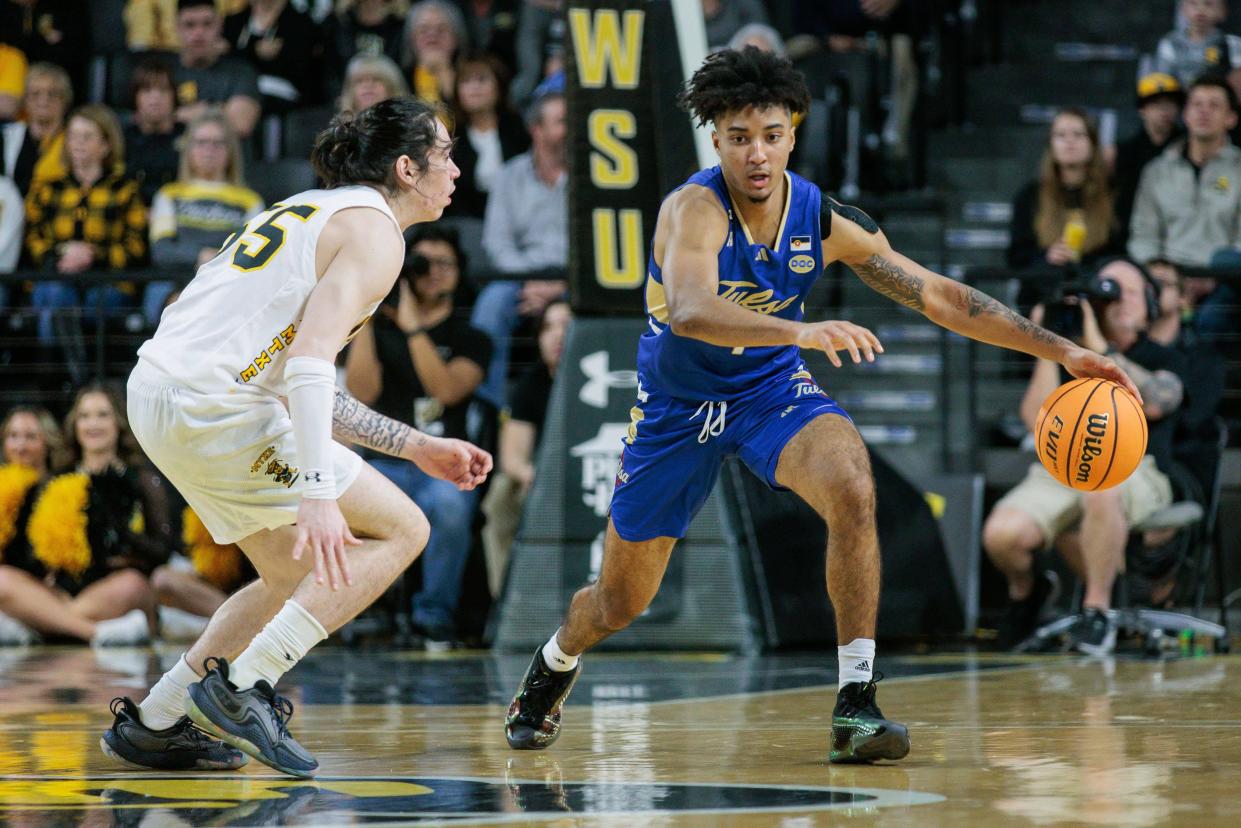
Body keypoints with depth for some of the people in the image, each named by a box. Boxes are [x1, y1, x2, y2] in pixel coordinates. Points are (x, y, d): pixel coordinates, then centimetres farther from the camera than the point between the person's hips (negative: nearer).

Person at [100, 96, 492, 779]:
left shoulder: (314, 212, 24)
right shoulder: (374, 230, -5)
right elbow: (310, 359, -21)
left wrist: (417, 447, 29)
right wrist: (318, 495, -29)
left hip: (155, 393, 9)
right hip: (215, 411, -9)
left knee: (302, 575, 22)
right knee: (400, 529, -2)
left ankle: (149, 725, 22)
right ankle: (242, 687, -8)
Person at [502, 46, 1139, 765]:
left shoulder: (826, 221, -16)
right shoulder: (695, 209, -29)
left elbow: (940, 297, -8)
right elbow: (689, 311, -49)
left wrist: (1063, 352, -12)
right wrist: (801, 332, -64)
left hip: (772, 388, 2)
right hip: (679, 402, -2)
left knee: (853, 489, -30)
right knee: (620, 604, 9)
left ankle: (857, 703, -23)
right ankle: (556, 663, 47)